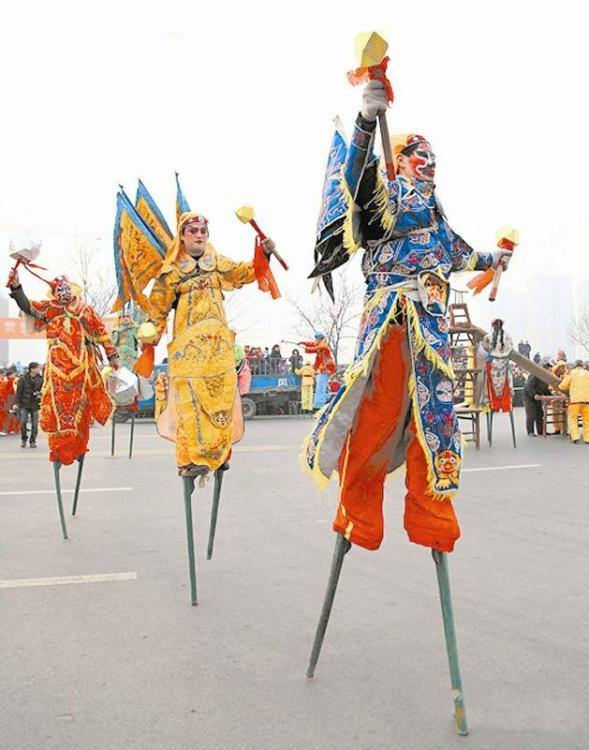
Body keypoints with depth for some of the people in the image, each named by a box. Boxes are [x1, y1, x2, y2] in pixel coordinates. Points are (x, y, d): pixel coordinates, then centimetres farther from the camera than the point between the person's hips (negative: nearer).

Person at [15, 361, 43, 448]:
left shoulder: (40, 378, 2)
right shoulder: (23, 379, -4)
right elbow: (19, 391, -1)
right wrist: (18, 403, -4)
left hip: (35, 405, 2)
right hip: (24, 404, -2)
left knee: (35, 423, 2)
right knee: (23, 422, -6)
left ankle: (33, 441, 16)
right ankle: (23, 439, 15)